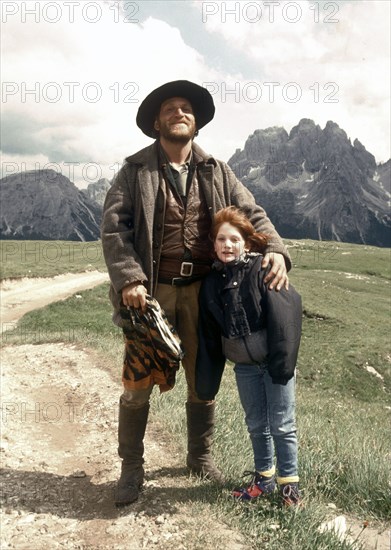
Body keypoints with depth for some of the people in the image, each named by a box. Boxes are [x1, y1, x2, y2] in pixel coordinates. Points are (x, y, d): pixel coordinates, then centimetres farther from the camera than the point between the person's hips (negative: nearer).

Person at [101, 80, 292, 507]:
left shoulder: (216, 171, 8)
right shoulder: (135, 170, 1)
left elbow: (251, 213, 6)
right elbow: (113, 225, -7)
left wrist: (275, 249, -13)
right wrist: (129, 279, -20)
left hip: (202, 292, 3)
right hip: (150, 291, -2)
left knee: (202, 380, 14)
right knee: (138, 384, 4)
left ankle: (200, 457, 36)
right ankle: (131, 468, 24)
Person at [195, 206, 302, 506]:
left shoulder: (263, 270, -14)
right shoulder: (212, 281, 0)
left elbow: (284, 314, -20)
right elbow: (208, 335, 4)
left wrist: (282, 360, -23)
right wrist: (207, 380, 5)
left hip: (273, 361, -4)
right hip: (244, 366, 5)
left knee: (282, 425, 7)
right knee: (256, 425, 17)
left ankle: (289, 481, 25)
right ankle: (264, 477, 36)